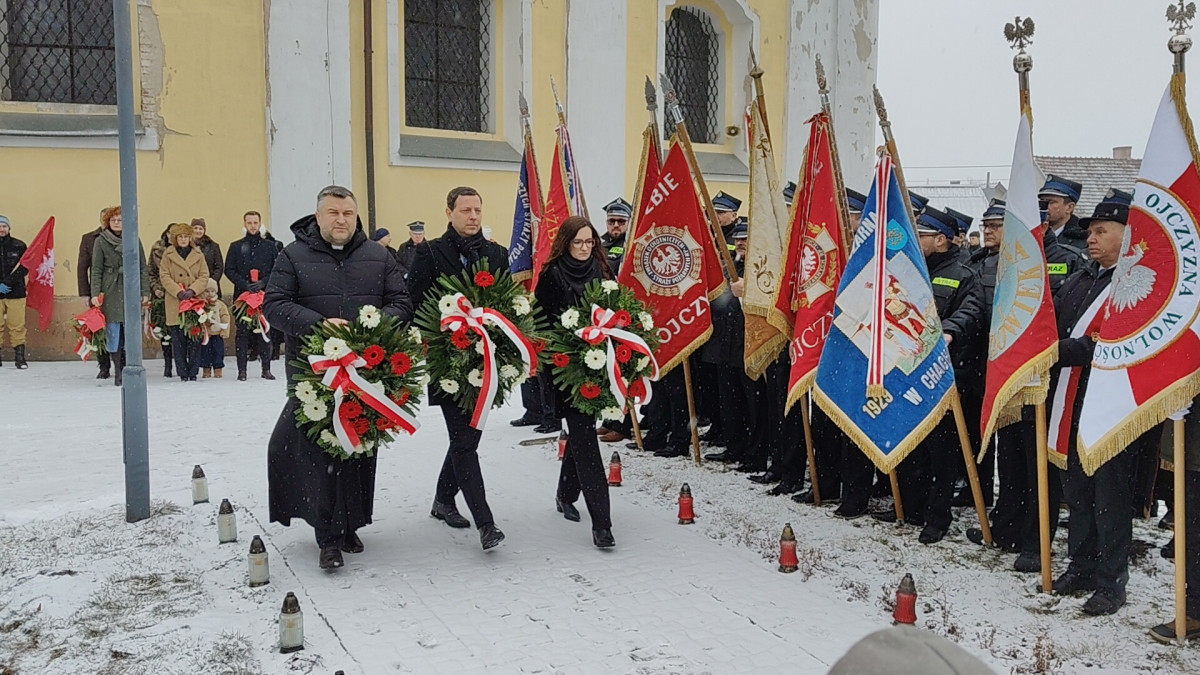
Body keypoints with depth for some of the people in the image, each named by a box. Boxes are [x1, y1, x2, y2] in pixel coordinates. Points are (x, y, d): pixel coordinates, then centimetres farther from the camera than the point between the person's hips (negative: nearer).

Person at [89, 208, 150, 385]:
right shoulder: (100, 241, 4)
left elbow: (142, 268, 10)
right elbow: (96, 270, 2)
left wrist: (145, 292, 4)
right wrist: (95, 294, -7)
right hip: (110, 293, -1)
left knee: (132, 332, 0)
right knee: (114, 333, -1)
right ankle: (117, 372, 4)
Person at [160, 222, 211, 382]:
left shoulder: (198, 255, 10)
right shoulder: (168, 255, 7)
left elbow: (204, 277, 4)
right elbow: (164, 276, 0)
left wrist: (192, 291, -11)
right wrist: (178, 292, -12)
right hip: (175, 304, -1)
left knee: (195, 340, -1)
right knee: (178, 340, 0)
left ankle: (193, 373, 6)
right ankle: (183, 374, 5)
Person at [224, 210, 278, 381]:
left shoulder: (270, 246, 9)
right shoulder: (236, 247, 9)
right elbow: (229, 270, 5)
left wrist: (263, 282, -9)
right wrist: (245, 285, -10)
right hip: (242, 295, 0)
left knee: (265, 331, 0)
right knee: (242, 332, -1)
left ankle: (266, 369, 6)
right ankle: (242, 370, 2)